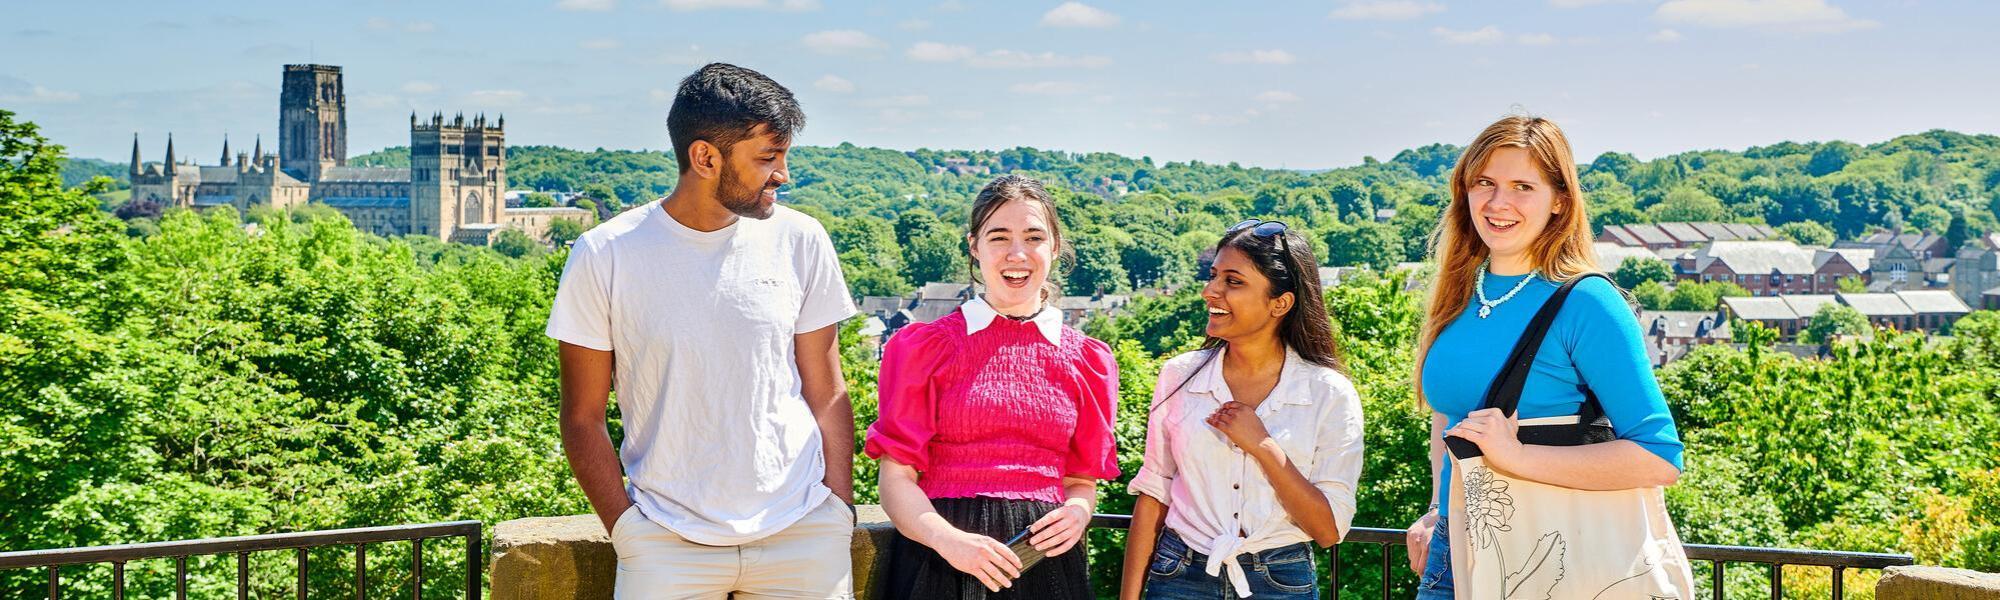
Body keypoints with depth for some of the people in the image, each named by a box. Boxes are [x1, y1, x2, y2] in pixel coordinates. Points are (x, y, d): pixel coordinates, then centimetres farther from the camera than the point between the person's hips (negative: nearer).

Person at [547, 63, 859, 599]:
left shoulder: (800, 241, 0)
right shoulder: (605, 256, -5)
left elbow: (827, 397, 5)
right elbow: (583, 418, 1)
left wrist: (840, 516, 1)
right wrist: (627, 530, -6)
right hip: (666, 544, -1)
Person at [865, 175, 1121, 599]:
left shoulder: (1088, 360, 9)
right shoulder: (924, 347, 1)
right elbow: (897, 476, -2)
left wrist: (1078, 512, -8)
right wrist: (948, 539, -20)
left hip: (1045, 561, 2)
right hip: (940, 560, -2)